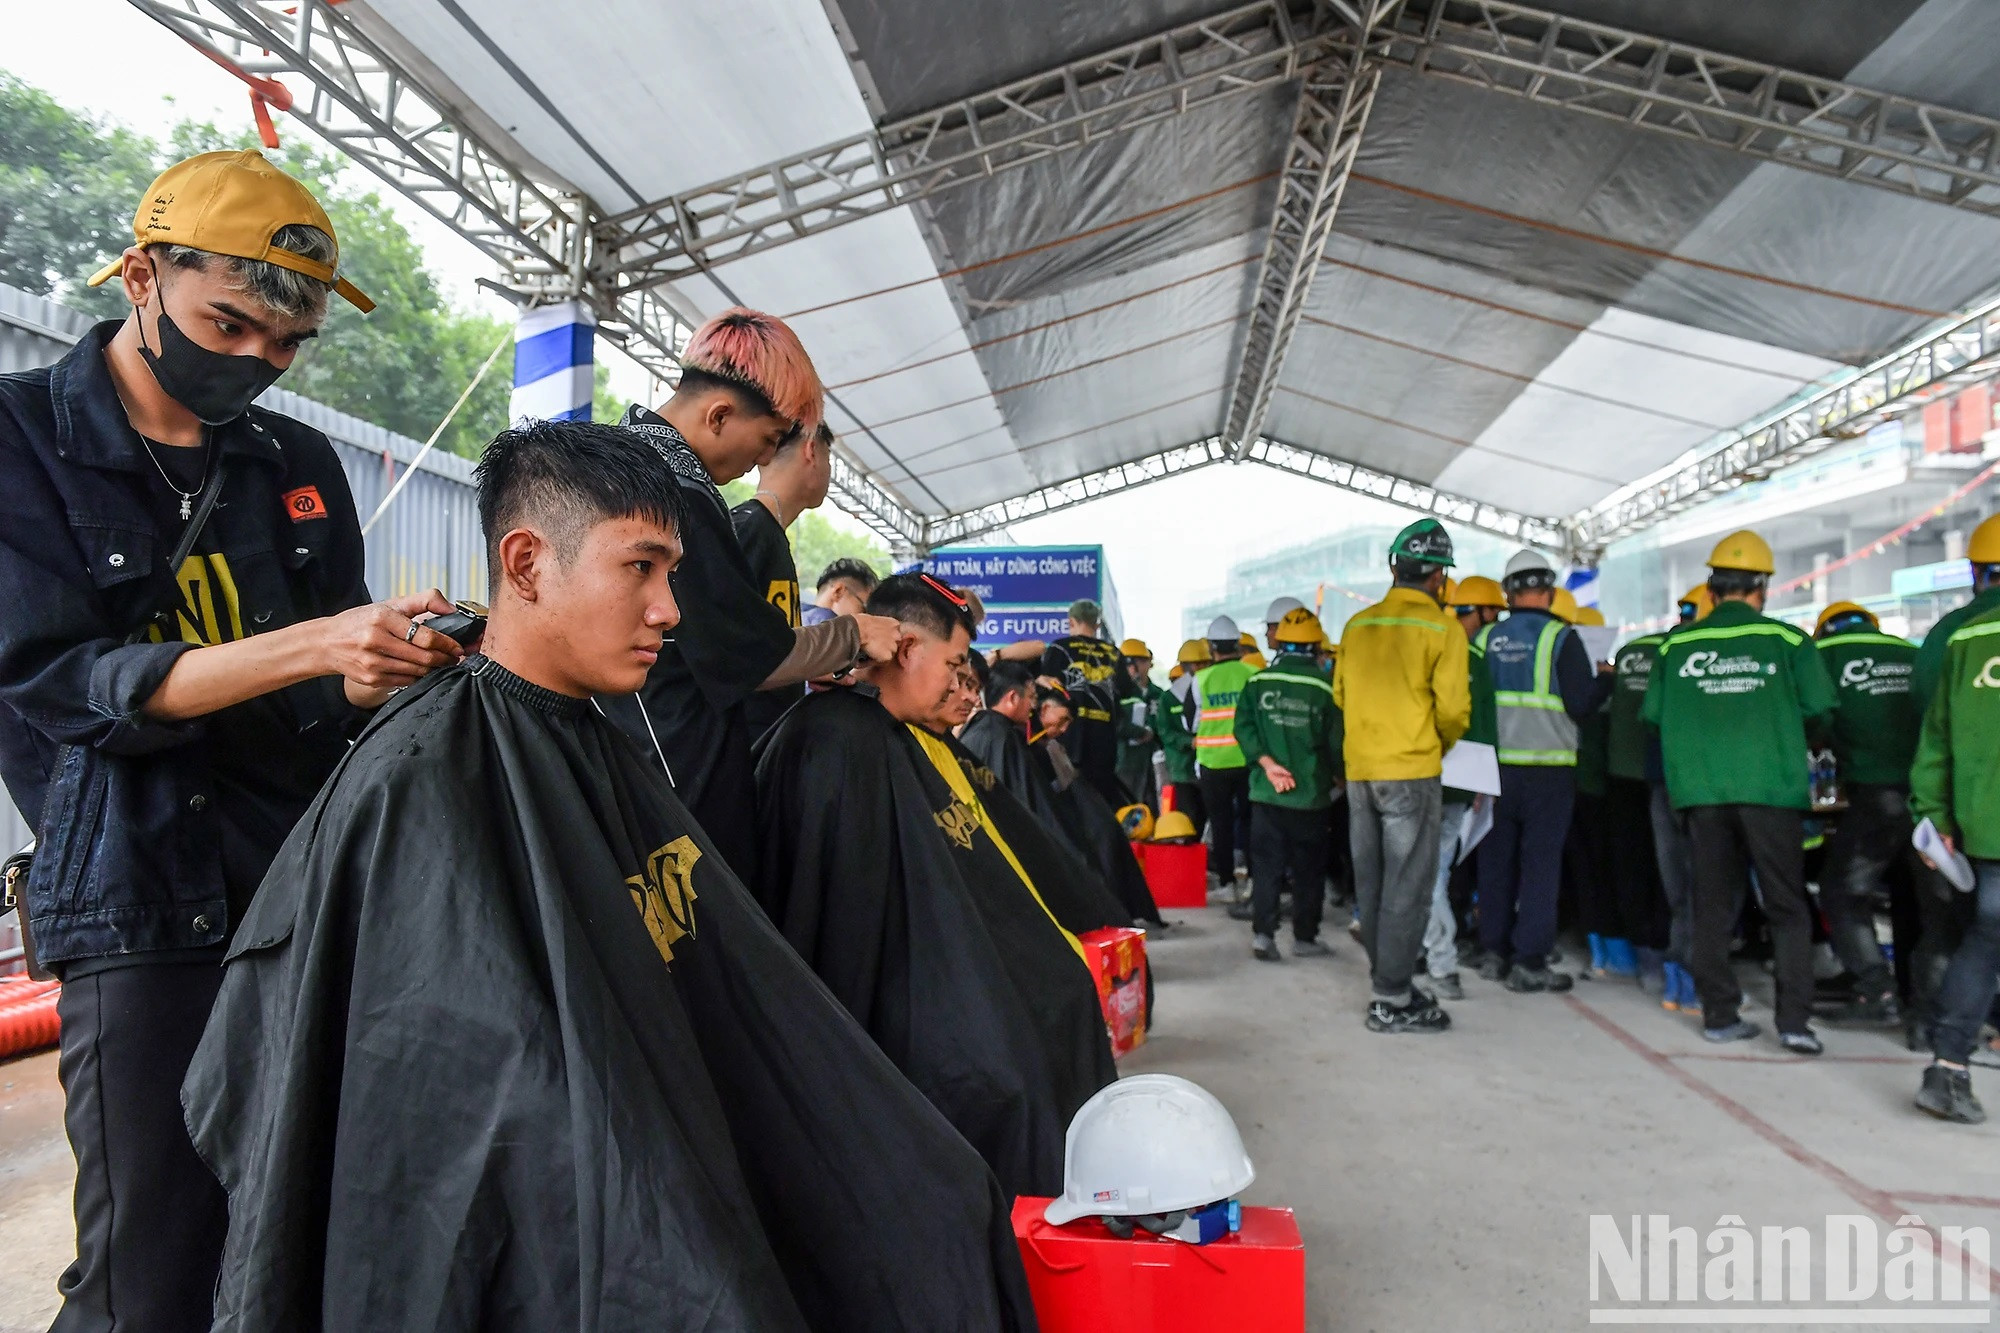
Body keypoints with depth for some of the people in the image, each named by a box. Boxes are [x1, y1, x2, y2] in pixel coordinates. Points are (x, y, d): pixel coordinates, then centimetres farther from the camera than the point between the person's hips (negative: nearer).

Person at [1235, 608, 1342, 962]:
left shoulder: (1258, 681, 0)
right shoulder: (1325, 685, -8)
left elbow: (1244, 727, -7)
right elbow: (1335, 740, -4)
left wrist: (1267, 763, -9)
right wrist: (1339, 775, 13)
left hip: (1266, 793, 2)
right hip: (1310, 794, -2)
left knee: (1268, 866, 8)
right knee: (1308, 869, 10)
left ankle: (1262, 934, 3)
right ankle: (1305, 938, 16)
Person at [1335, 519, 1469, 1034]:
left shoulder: (1357, 625, 6)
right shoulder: (1442, 628, -9)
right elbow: (1453, 707, -11)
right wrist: (1440, 745, 9)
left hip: (1359, 771, 6)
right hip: (1413, 773, -5)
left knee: (1372, 886, 14)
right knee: (1407, 890, 1)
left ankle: (1387, 981, 25)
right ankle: (1392, 1001, 4)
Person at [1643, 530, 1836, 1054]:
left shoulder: (1677, 645, 1)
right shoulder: (1787, 639, -4)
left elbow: (1654, 713, 3)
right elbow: (1818, 708, -5)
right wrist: (1774, 717, 16)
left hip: (1700, 789, 2)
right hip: (1772, 789, -2)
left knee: (1713, 903, 11)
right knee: (1787, 906, 9)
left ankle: (1720, 1014, 16)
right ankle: (1794, 1020, 6)